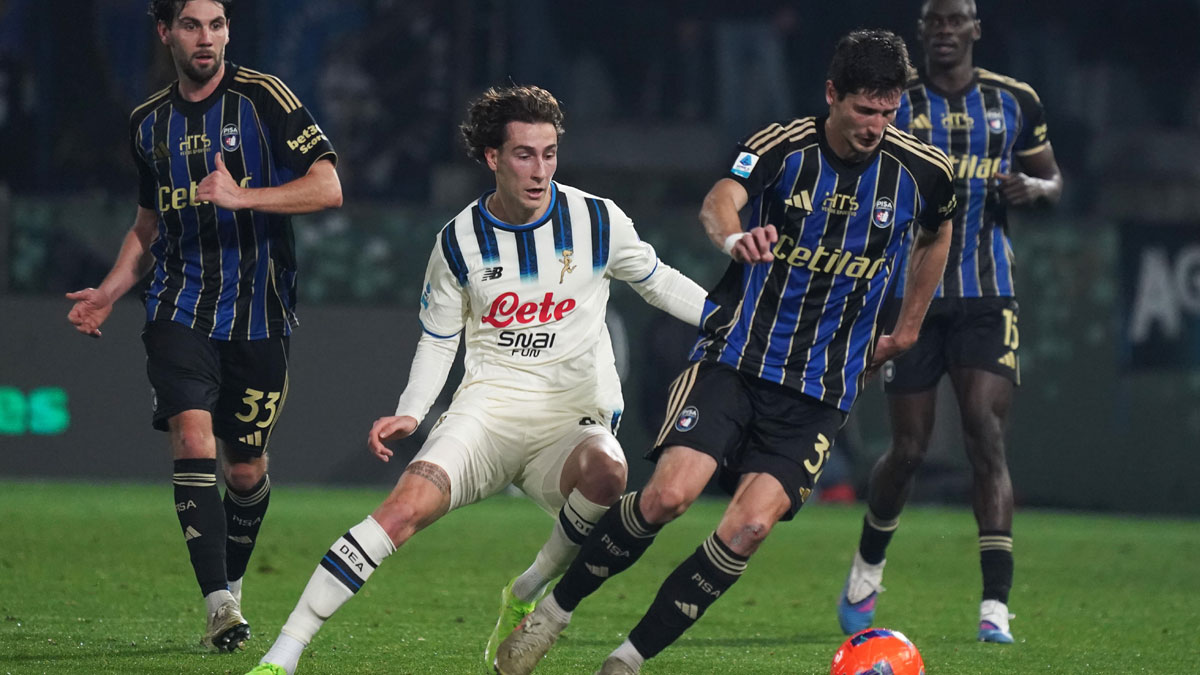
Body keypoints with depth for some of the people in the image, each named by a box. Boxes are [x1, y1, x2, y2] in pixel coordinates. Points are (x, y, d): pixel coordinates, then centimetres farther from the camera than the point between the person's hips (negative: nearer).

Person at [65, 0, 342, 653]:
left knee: (245, 469, 5)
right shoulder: (149, 122, 12)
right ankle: (220, 607, -25)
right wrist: (108, 292, 10)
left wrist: (241, 196, -22)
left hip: (258, 313, -2)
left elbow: (327, 187, -10)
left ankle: (231, 584, 32)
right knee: (193, 435, -20)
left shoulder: (263, 97, -4)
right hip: (180, 308, 2)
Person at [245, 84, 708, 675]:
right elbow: (438, 341, 12)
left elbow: (656, 281, 17)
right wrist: (409, 413, -3)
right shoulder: (459, 241, 1)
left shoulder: (598, 221, -1)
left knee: (605, 472, -36)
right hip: (487, 406, 0)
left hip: (573, 417, 0)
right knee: (407, 505, -24)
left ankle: (529, 594, -8)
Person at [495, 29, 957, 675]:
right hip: (734, 355, -2)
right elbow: (720, 200, -30)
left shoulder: (922, 172, -1)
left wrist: (906, 331, 24)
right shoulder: (782, 146, -9)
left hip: (821, 388, 2)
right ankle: (554, 610, 1)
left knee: (751, 525, -17)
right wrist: (733, 234, -53)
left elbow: (936, 238, 22)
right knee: (670, 492, -21)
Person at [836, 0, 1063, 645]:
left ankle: (996, 608, -16)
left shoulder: (1013, 102, 6)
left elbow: (1052, 179, 16)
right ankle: (867, 569, 31)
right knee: (908, 448, 3)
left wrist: (1031, 187, -7)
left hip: (987, 300, 0)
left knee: (986, 436, -13)